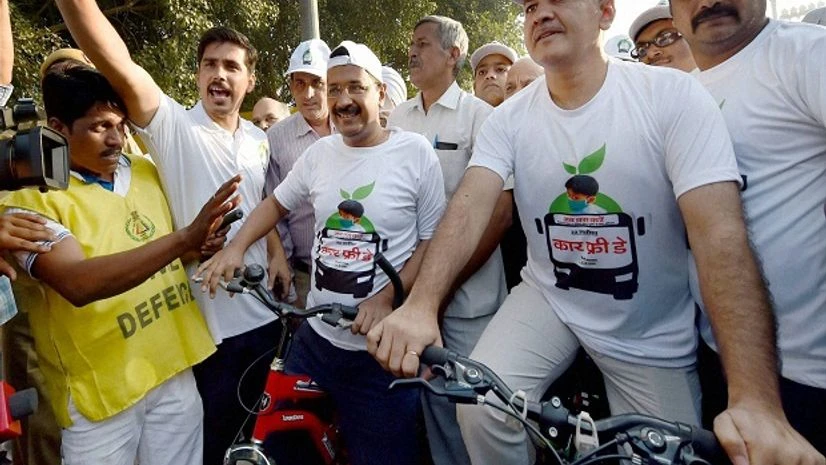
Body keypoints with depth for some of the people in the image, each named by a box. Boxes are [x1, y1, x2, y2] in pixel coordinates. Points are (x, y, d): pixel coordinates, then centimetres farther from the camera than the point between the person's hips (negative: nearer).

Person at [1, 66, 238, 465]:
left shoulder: (147, 173, 3)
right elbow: (79, 284, -30)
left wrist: (205, 244, -6)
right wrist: (185, 238, -39)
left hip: (174, 370, 5)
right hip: (100, 387, -4)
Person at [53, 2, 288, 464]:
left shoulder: (259, 140, 7)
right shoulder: (173, 125, -10)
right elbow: (118, 65, -27)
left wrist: (279, 255, 4)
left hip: (261, 313, 5)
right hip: (206, 321, -4)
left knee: (247, 421, 24)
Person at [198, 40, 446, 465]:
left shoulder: (415, 151, -7)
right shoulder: (319, 153, 5)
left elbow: (432, 240, -6)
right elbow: (277, 203, 18)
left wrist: (387, 297, -17)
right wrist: (236, 246, 3)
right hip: (316, 338, 5)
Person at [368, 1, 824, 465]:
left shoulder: (675, 95, -15)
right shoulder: (510, 117, -6)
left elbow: (720, 233, -24)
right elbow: (470, 207, -18)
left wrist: (756, 401, -34)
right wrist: (421, 305, -37)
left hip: (651, 335, -1)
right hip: (547, 299, 2)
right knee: (481, 407, -18)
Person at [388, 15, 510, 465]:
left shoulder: (480, 115, -4)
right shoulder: (397, 117, 9)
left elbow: (499, 211, -10)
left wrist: (446, 284, -12)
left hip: (467, 294, -4)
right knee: (434, 398, 15)